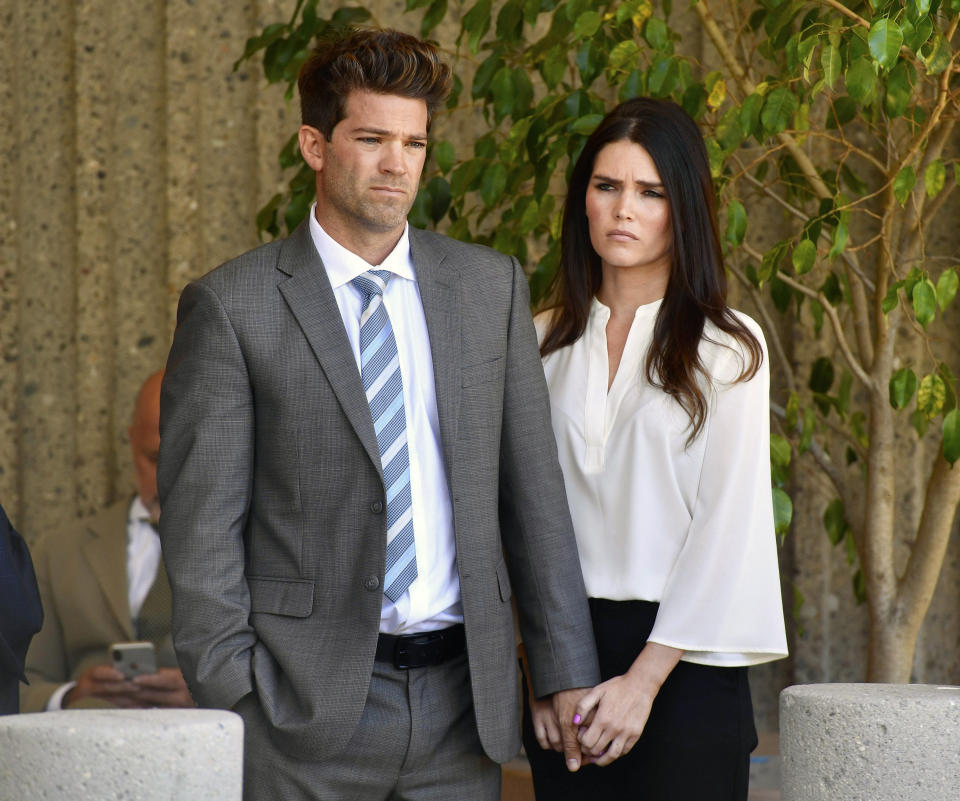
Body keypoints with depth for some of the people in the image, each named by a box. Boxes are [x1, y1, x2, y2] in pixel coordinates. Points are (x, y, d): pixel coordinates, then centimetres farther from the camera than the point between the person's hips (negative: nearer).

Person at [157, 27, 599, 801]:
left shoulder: (492, 286, 10)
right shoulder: (231, 307, -2)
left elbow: (534, 492, 11)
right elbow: (202, 528, -4)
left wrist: (567, 673, 7)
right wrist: (229, 709, -10)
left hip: (463, 702, 3)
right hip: (307, 709, -3)